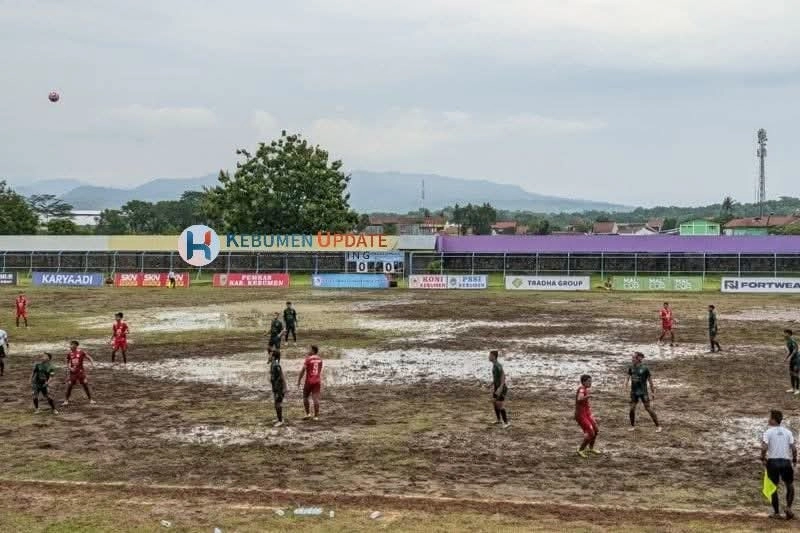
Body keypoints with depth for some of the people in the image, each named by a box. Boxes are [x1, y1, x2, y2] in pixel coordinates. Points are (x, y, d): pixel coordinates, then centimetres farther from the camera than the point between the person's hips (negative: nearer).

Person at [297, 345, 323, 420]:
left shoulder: (308, 359, -11)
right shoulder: (320, 359, 7)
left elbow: (302, 370, -10)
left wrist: (298, 381, -2)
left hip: (309, 381, -4)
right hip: (317, 381, 4)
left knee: (305, 397, 11)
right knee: (316, 398, 1)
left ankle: (308, 413, 5)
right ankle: (316, 416, -1)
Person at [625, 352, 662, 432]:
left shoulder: (645, 369, -11)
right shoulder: (631, 368, 1)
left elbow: (650, 380, -4)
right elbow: (628, 377, 7)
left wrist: (652, 392, 0)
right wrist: (625, 384, -13)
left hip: (643, 392, -4)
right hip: (634, 392, 4)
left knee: (648, 408, -4)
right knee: (632, 409, 1)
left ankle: (658, 426, 6)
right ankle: (633, 425, 22)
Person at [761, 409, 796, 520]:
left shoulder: (768, 432, -5)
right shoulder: (787, 432, 5)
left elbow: (764, 448, -17)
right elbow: (794, 448, -2)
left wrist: (763, 459, -3)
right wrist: (794, 460, 11)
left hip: (772, 461, -2)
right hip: (786, 461, 2)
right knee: (790, 485, 18)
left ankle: (776, 513, 10)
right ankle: (788, 508, 1)